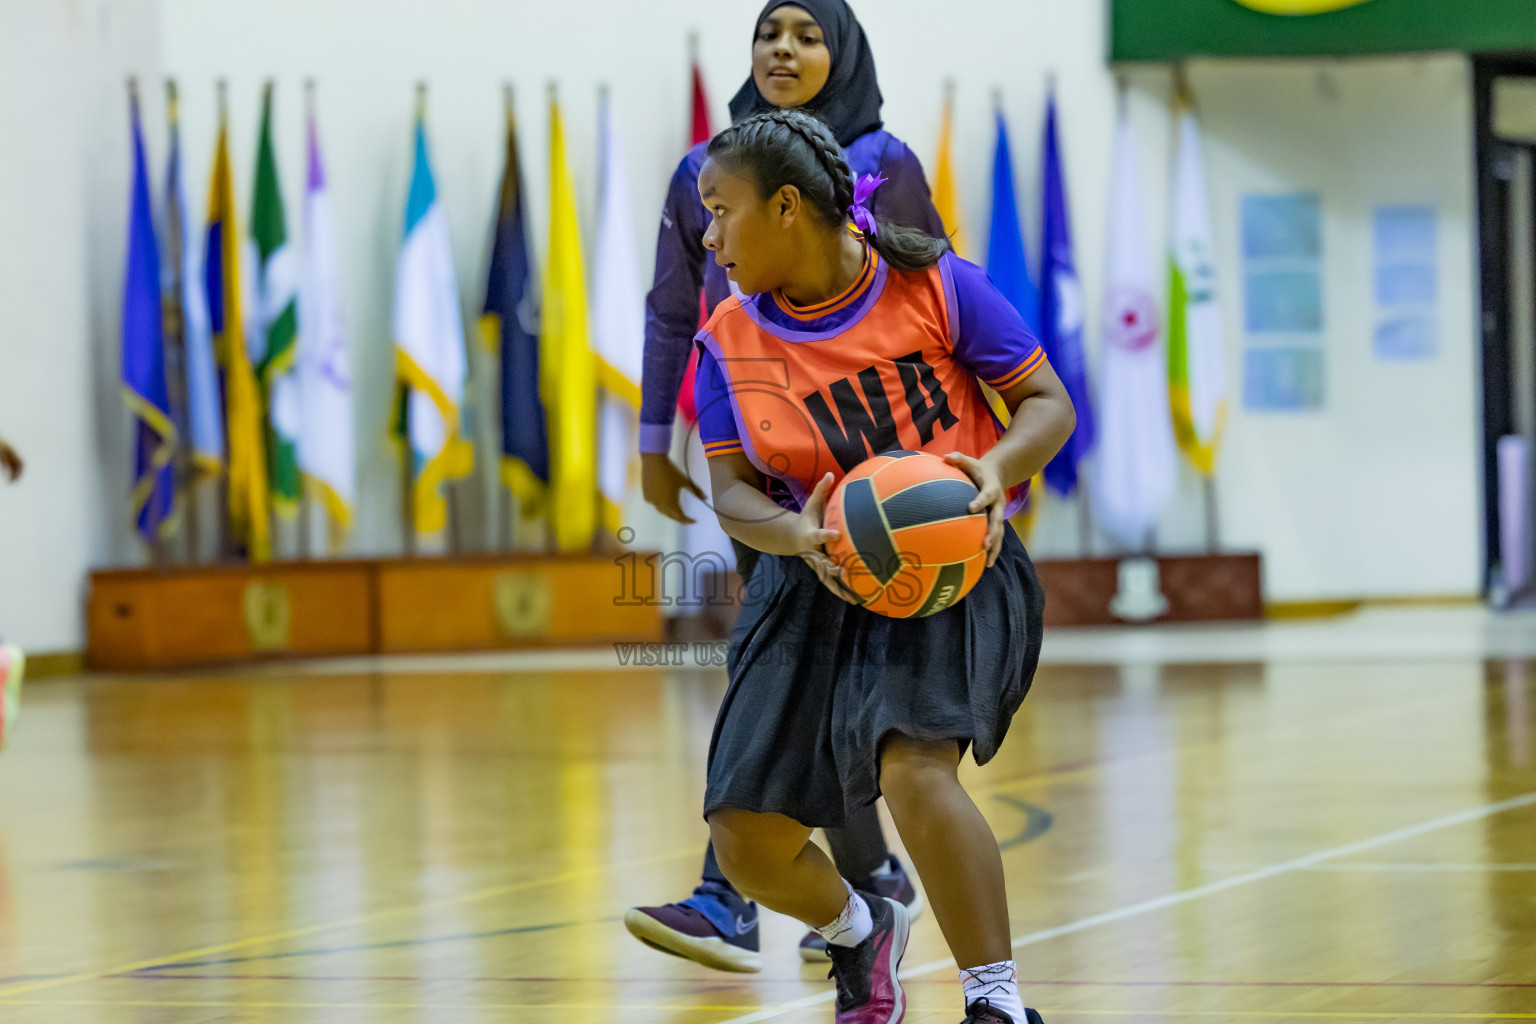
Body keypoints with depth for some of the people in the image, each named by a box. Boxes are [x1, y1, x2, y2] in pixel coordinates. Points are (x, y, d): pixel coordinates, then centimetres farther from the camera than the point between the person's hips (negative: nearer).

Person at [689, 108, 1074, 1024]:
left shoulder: (934, 287, -10)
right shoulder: (731, 340, -1)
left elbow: (1050, 404, -5)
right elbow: (732, 491, 1)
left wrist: (997, 468, -26)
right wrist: (798, 537, -22)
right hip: (818, 582, 5)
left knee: (913, 766, -32)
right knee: (747, 843, 1)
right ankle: (859, 931, 36)